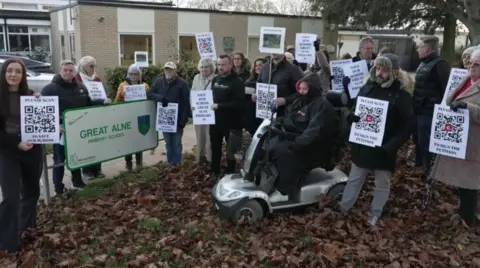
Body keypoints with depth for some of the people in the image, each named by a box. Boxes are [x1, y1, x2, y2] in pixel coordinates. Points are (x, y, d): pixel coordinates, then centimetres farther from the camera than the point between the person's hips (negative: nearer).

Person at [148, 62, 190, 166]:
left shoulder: (182, 83, -7)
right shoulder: (159, 82, 7)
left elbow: (186, 102, -11)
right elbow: (149, 94, 7)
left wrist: (183, 119, -16)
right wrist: (160, 97, -14)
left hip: (177, 119, -4)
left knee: (176, 143, 5)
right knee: (168, 143, 14)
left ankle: (177, 164, 15)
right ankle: (170, 163, 25)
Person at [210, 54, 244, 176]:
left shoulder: (237, 82, -13)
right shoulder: (215, 80, 12)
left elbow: (239, 103, -22)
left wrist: (219, 106, -24)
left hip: (231, 121, -6)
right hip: (215, 120, 7)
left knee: (231, 150, 9)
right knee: (215, 148, 16)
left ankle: (230, 174, 23)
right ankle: (215, 172, 32)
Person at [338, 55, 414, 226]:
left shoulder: (400, 95, -10)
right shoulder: (367, 88, 4)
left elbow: (407, 125, -12)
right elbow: (353, 108, 13)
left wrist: (390, 146, -22)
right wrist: (351, 117, -12)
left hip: (384, 149, -3)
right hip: (362, 144, 3)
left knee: (382, 183, 12)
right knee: (354, 178, 15)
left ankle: (376, 214, 26)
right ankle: (344, 206, 28)